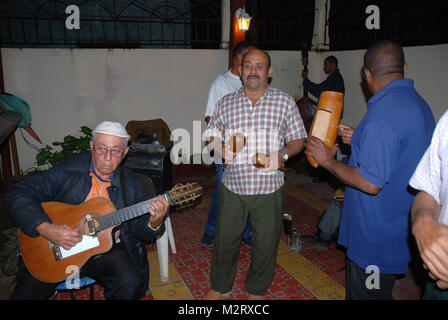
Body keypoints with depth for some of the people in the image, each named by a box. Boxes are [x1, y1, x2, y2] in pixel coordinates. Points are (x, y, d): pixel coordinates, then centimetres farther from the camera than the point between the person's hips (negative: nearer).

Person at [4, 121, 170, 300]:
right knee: (25, 293, -18)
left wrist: (154, 223, -21)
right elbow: (16, 194, -10)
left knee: (130, 284, -25)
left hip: (107, 251, 1)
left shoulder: (131, 184, 1)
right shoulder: (67, 170, -5)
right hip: (58, 250, 0)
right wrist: (46, 228, -23)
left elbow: (139, 228, 4)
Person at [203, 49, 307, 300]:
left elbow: (298, 140, 4)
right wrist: (221, 148, -11)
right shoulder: (226, 103, 5)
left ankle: (257, 289, 40)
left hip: (269, 188, -1)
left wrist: (282, 154, -16)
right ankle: (220, 287, 39)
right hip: (233, 187, 1)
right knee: (225, 239, 14)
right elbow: (212, 136, 11)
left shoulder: (285, 102, 0)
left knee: (266, 243, 13)